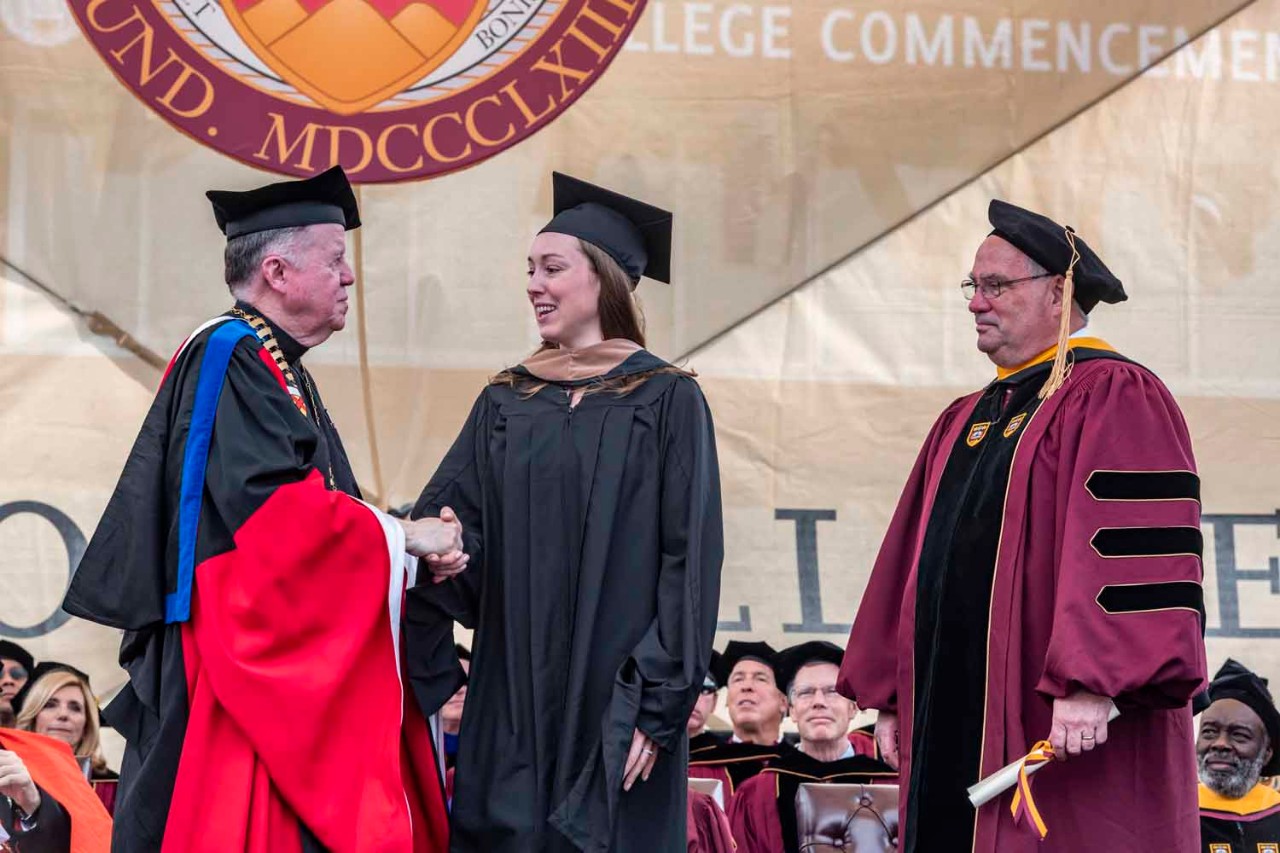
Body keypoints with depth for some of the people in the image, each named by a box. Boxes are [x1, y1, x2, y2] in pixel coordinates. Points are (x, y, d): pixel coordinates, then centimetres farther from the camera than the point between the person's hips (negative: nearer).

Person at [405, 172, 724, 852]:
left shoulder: (665, 401, -1)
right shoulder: (508, 402, 11)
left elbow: (690, 559, -6)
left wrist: (658, 705, -12)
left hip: (615, 704, -4)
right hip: (514, 701, 4)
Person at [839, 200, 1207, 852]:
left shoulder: (1114, 398, -6)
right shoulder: (961, 425, 20)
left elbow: (1131, 550, -17)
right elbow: (912, 564, 21)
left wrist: (1091, 684, -25)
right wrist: (890, 697, 15)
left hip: (1068, 727, -8)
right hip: (956, 722, 8)